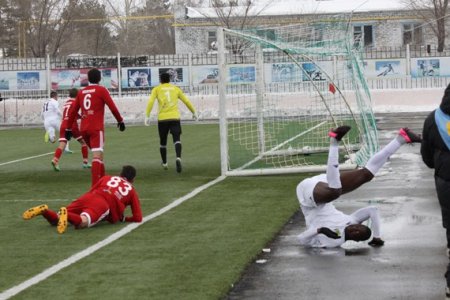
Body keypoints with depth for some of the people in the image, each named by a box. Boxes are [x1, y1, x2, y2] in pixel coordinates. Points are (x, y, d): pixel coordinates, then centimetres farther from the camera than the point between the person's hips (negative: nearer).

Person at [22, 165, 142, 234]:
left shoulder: (107, 178, 35)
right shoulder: (132, 191, 28)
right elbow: (138, 218, 22)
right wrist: (124, 218, 40)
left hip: (87, 198, 4)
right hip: (105, 205, -4)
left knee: (56, 220, 9)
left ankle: (44, 210, -22)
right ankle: (66, 215, -58)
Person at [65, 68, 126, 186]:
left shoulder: (81, 92, 13)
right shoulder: (101, 90, 0)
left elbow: (73, 111, 13)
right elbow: (112, 107, -5)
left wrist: (68, 129, 18)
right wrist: (120, 121, 8)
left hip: (84, 129, 6)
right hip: (96, 128, -6)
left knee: (97, 154, 22)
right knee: (97, 156, -13)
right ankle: (95, 187, -26)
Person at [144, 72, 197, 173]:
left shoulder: (157, 89, 10)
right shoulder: (176, 89, 15)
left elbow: (150, 102, -4)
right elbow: (187, 101, 20)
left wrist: (147, 116, -6)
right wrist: (194, 112, 32)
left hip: (162, 119, 0)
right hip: (175, 118, 0)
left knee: (163, 142, 16)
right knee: (177, 139, -8)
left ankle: (164, 163, 29)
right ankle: (178, 158, -35)